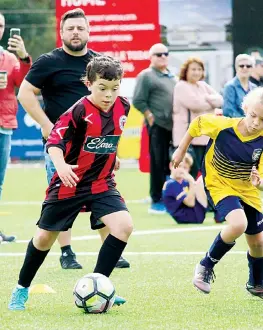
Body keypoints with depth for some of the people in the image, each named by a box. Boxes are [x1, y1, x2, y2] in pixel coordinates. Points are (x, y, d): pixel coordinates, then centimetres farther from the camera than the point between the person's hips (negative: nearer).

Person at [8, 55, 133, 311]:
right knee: (46, 236, 8)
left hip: (101, 183, 4)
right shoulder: (79, 110, -21)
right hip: (69, 184, -4)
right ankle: (22, 289, 30)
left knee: (124, 225, -18)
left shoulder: (122, 107, -4)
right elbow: (54, 140, -25)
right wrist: (60, 165, -42)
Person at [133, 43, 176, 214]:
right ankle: (157, 202, 0)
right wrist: (151, 117, -12)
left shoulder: (172, 77, 20)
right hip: (158, 126, -7)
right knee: (158, 164, -5)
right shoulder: (146, 76, -3)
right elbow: (138, 101, -8)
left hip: (174, 126, 7)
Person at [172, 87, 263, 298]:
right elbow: (197, 123, -4)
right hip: (220, 185, -4)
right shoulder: (222, 126, -25)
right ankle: (206, 267, -9)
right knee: (238, 224, -31)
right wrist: (181, 150, 6)